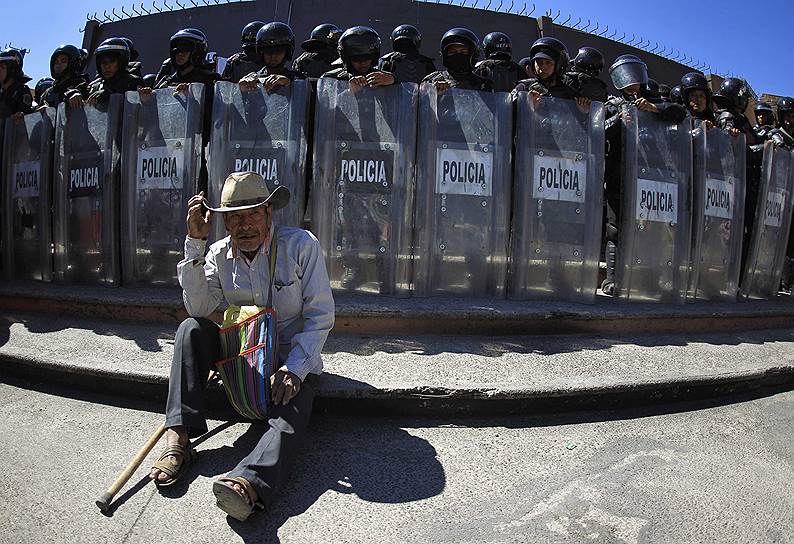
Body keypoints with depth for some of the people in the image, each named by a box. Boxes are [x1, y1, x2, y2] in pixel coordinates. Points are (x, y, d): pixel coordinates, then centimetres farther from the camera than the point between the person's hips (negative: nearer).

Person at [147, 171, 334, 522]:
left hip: (292, 358, -3)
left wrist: (294, 368, -23)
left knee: (290, 419, -31)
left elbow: (321, 316, -12)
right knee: (191, 329, -20)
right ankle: (178, 439, -22)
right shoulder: (219, 254, 1)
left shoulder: (301, 245, -11)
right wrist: (196, 240, -19)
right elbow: (199, 308, -15)